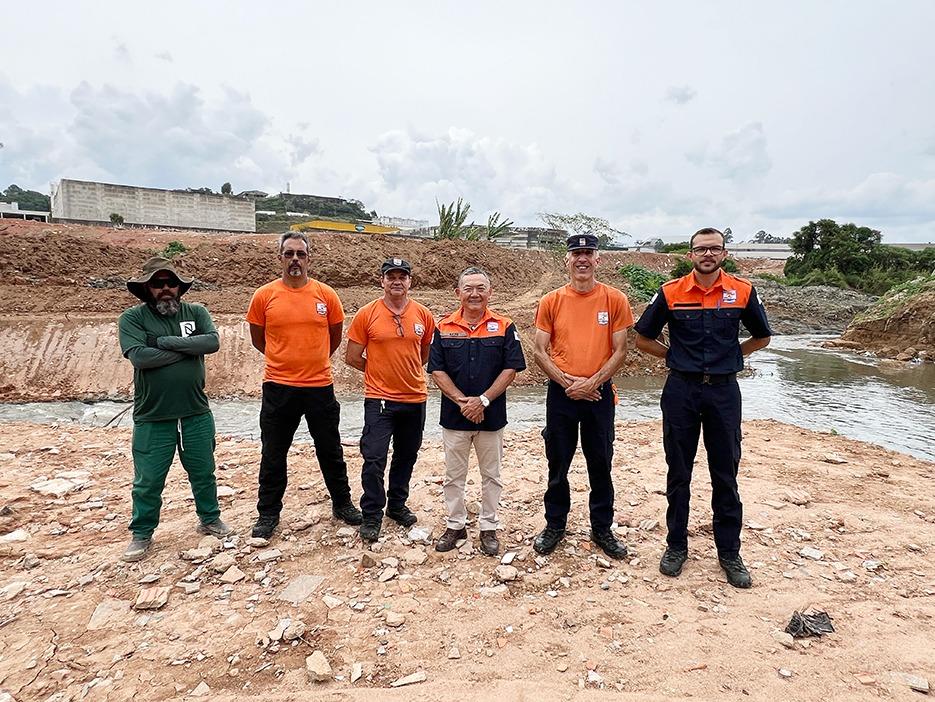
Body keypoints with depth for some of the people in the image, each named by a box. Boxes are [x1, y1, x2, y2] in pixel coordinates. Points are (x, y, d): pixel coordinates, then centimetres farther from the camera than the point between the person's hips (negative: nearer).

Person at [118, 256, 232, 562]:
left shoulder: (196, 313, 2)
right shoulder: (132, 318, -5)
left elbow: (213, 341, -15)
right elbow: (139, 356, -20)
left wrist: (167, 342, -17)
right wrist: (187, 349, -14)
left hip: (197, 413, 2)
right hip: (152, 417, -2)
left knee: (203, 472, 16)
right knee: (148, 480, 10)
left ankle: (210, 519, 36)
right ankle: (142, 534, 30)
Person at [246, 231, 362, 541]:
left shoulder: (326, 294, -2)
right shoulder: (264, 295, -3)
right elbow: (258, 339, 9)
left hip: (320, 387, 1)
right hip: (278, 388, 0)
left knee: (330, 451, 14)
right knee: (273, 455, 12)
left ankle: (342, 503, 32)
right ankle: (268, 513, 29)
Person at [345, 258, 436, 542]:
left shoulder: (423, 314, 0)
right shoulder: (367, 314, -7)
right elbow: (352, 357, -2)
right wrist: (380, 370, 5)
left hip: (415, 398, 3)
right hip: (379, 398, -3)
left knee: (406, 457, 16)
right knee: (374, 459, -4)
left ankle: (397, 505, 35)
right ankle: (371, 516, 14)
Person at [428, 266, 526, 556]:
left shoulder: (504, 326, -3)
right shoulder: (444, 327, -1)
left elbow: (511, 368, -7)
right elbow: (437, 370, -3)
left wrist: (483, 400, -16)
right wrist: (463, 401, -14)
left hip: (492, 415, -1)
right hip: (454, 415, 1)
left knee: (491, 475, 12)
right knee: (453, 475, 13)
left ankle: (489, 528, 27)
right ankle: (455, 525, 29)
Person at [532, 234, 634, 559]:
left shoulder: (615, 300, -1)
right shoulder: (551, 302, 0)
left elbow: (619, 351, -2)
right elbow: (540, 352, 0)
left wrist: (592, 382, -12)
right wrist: (566, 382, -12)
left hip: (599, 393, 0)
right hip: (561, 393, 0)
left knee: (600, 464, 11)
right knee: (558, 464, 11)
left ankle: (602, 528, 28)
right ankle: (555, 525, 28)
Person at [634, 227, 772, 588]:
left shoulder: (742, 291, 0)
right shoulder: (671, 293, -3)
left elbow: (762, 337, 15)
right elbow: (643, 338, 6)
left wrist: (730, 355, 7)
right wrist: (675, 355, 2)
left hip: (724, 389, 1)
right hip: (681, 389, 0)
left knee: (725, 475, 8)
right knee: (678, 473, 8)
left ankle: (729, 552, 23)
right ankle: (676, 545, 24)